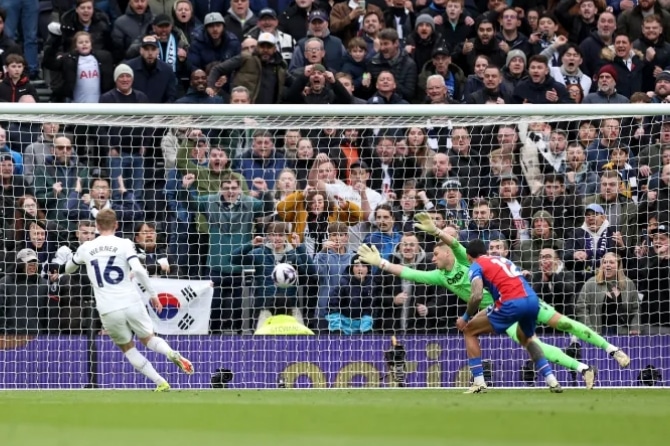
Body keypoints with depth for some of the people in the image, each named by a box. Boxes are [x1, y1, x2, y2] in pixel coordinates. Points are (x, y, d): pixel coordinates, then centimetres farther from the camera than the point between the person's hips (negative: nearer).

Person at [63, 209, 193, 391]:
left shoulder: (86, 248, 8)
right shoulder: (124, 244, 1)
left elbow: (68, 269, 27)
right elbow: (138, 269, -15)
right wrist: (153, 294, -6)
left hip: (108, 311, 0)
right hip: (132, 303, 0)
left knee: (127, 348, 18)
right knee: (148, 339, 20)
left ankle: (161, 383, 5)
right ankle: (171, 353, -13)